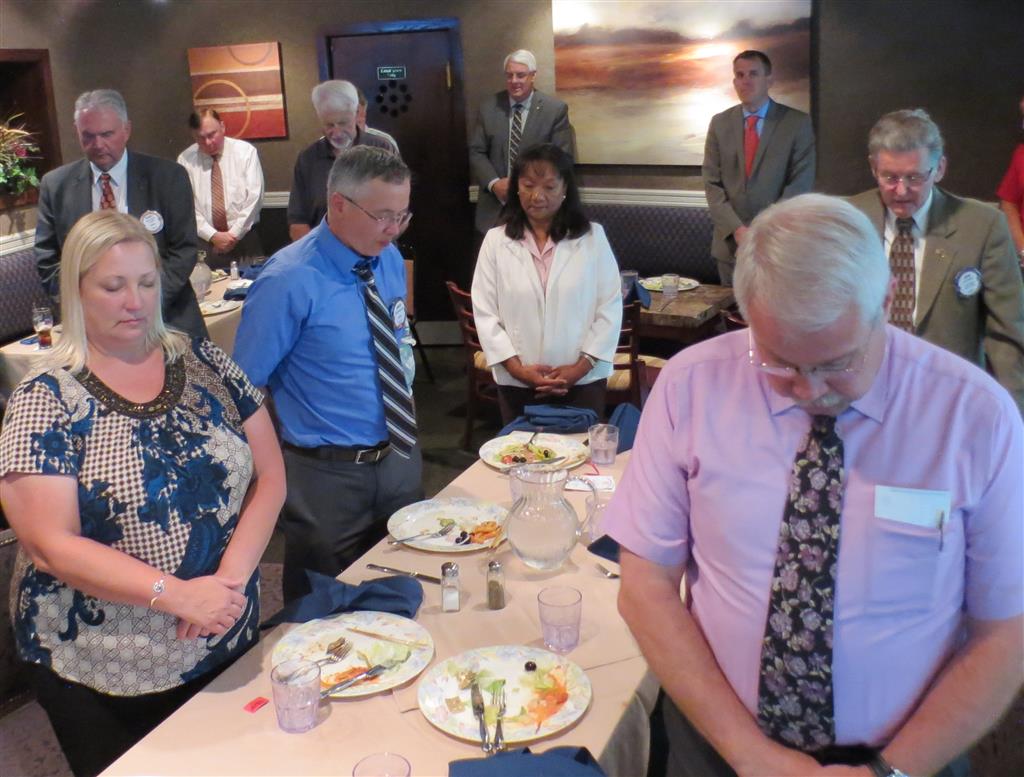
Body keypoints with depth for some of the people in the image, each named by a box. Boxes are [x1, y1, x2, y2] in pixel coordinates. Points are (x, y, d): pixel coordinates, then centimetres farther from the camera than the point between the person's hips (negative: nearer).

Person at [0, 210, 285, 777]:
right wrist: (177, 594, -26)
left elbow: (270, 476, -1)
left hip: (230, 645, 4)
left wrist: (231, 578, -16)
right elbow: (50, 546, -17)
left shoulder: (204, 364, 0)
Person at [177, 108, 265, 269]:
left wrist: (234, 234, -11)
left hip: (244, 237, 0)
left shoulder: (245, 151, 0)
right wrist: (213, 235, -12)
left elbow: (254, 197, -5)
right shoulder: (185, 159, 2)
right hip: (205, 241, 1)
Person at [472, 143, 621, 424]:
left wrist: (581, 367, -9)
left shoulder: (593, 237, -1)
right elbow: (485, 312, -1)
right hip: (517, 384, 1)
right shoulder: (496, 240, 0)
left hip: (583, 381, -1)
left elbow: (610, 307, -2)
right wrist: (516, 368, -10)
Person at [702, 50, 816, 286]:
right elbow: (712, 182, 3)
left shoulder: (797, 123, -1)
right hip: (731, 244, 2)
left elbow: (800, 184, -6)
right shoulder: (720, 123, 7)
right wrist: (737, 229, -10)